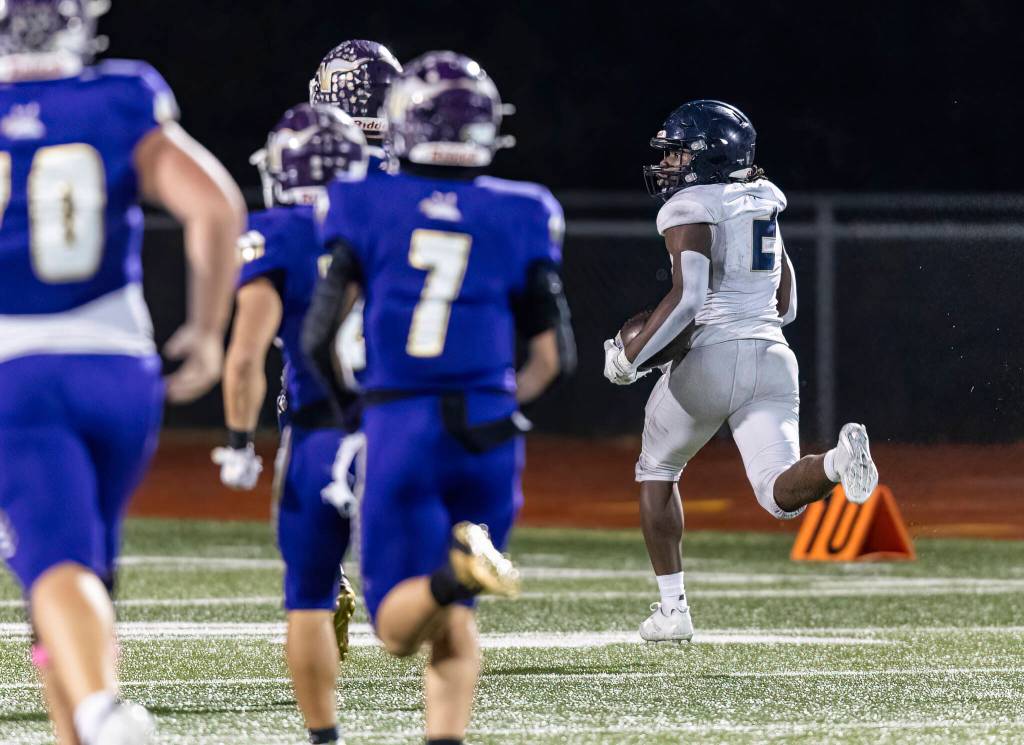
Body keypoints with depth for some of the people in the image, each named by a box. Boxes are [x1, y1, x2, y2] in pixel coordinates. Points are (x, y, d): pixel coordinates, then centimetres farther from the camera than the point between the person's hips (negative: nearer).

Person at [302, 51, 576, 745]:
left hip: (400, 427, -2)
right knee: (454, 617, 17)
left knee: (399, 625, 1)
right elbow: (554, 355, 5)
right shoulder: (521, 217, 4)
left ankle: (455, 567, -30)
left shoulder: (365, 207, 0)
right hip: (491, 430, 2)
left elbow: (320, 337, -1)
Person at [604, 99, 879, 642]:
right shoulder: (761, 204, 17)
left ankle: (672, 608, 15)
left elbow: (687, 297, -18)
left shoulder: (691, 209, -6)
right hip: (773, 358, 5)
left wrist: (631, 355, -10)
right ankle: (839, 461, -36)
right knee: (781, 494, -3)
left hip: (712, 358, -5)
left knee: (657, 471, 19)